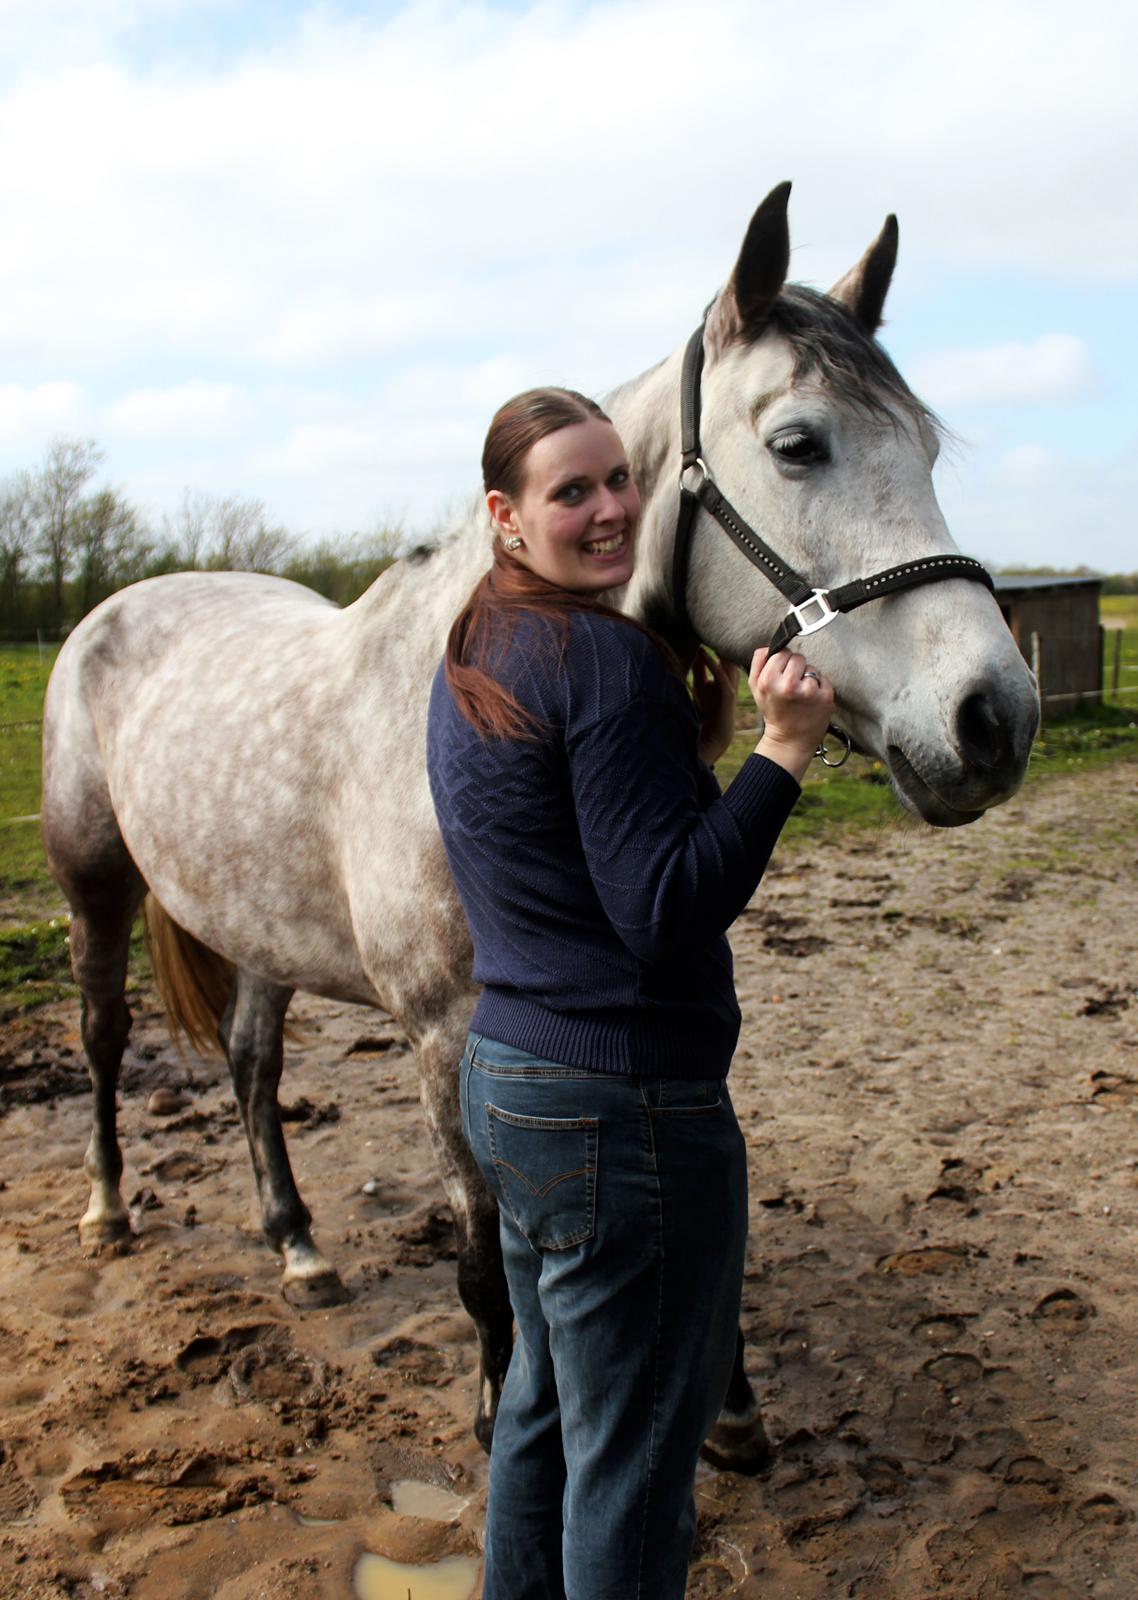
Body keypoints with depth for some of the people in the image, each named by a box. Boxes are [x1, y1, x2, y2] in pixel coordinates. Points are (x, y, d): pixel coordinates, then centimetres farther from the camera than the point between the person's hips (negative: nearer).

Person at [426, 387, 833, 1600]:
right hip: (624, 1107, -10)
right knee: (633, 1453, 9)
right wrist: (781, 753, -26)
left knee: (545, 1403, 27)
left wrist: (684, 741, 10)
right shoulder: (610, 658, -19)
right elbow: (666, 911, -23)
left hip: (503, 1078, 10)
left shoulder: (471, 657, 10)